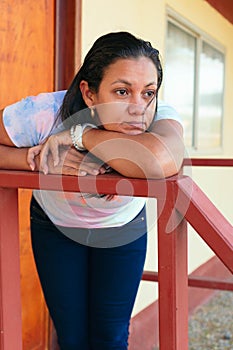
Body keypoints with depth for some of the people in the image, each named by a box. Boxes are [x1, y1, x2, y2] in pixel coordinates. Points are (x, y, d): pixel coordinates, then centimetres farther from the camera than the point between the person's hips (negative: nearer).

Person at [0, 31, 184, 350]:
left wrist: (78, 135, -44)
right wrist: (39, 157, -37)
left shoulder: (160, 117, -33)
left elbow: (161, 161, -56)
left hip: (123, 227, 1)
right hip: (55, 225, 0)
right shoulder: (45, 114, -33)